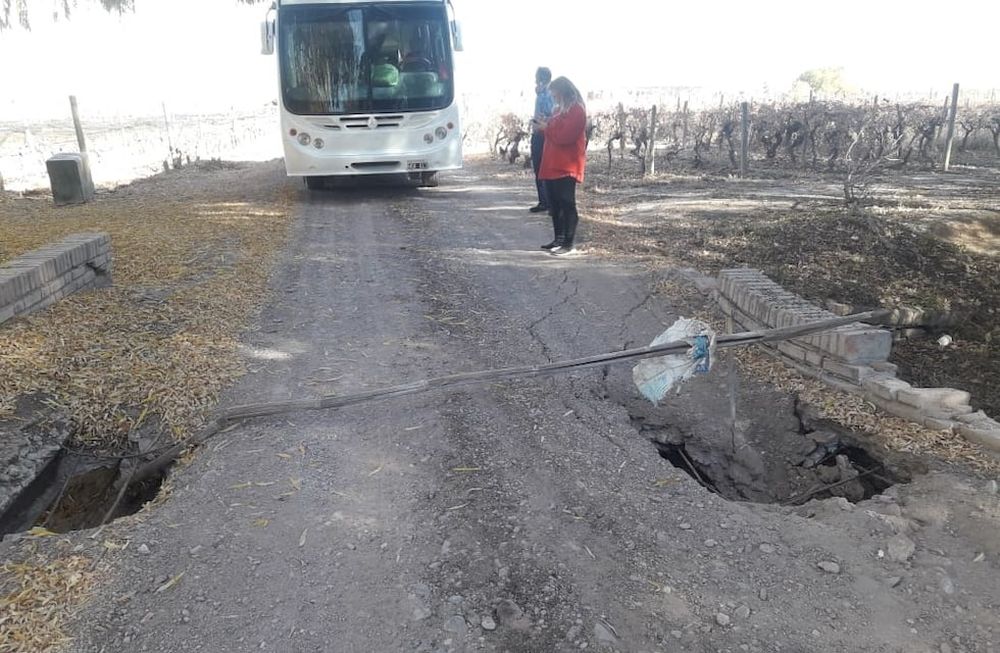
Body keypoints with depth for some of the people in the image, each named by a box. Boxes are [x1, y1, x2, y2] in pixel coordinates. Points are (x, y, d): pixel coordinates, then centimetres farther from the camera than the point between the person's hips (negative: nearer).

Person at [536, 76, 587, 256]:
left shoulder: (576, 110, -12)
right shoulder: (560, 109, 19)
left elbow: (564, 136, -21)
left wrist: (547, 128, -9)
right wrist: (545, 126, 4)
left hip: (567, 167, -10)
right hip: (553, 165, 10)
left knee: (567, 204, -9)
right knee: (555, 204, 12)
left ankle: (569, 244, -7)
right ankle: (559, 239, 21)